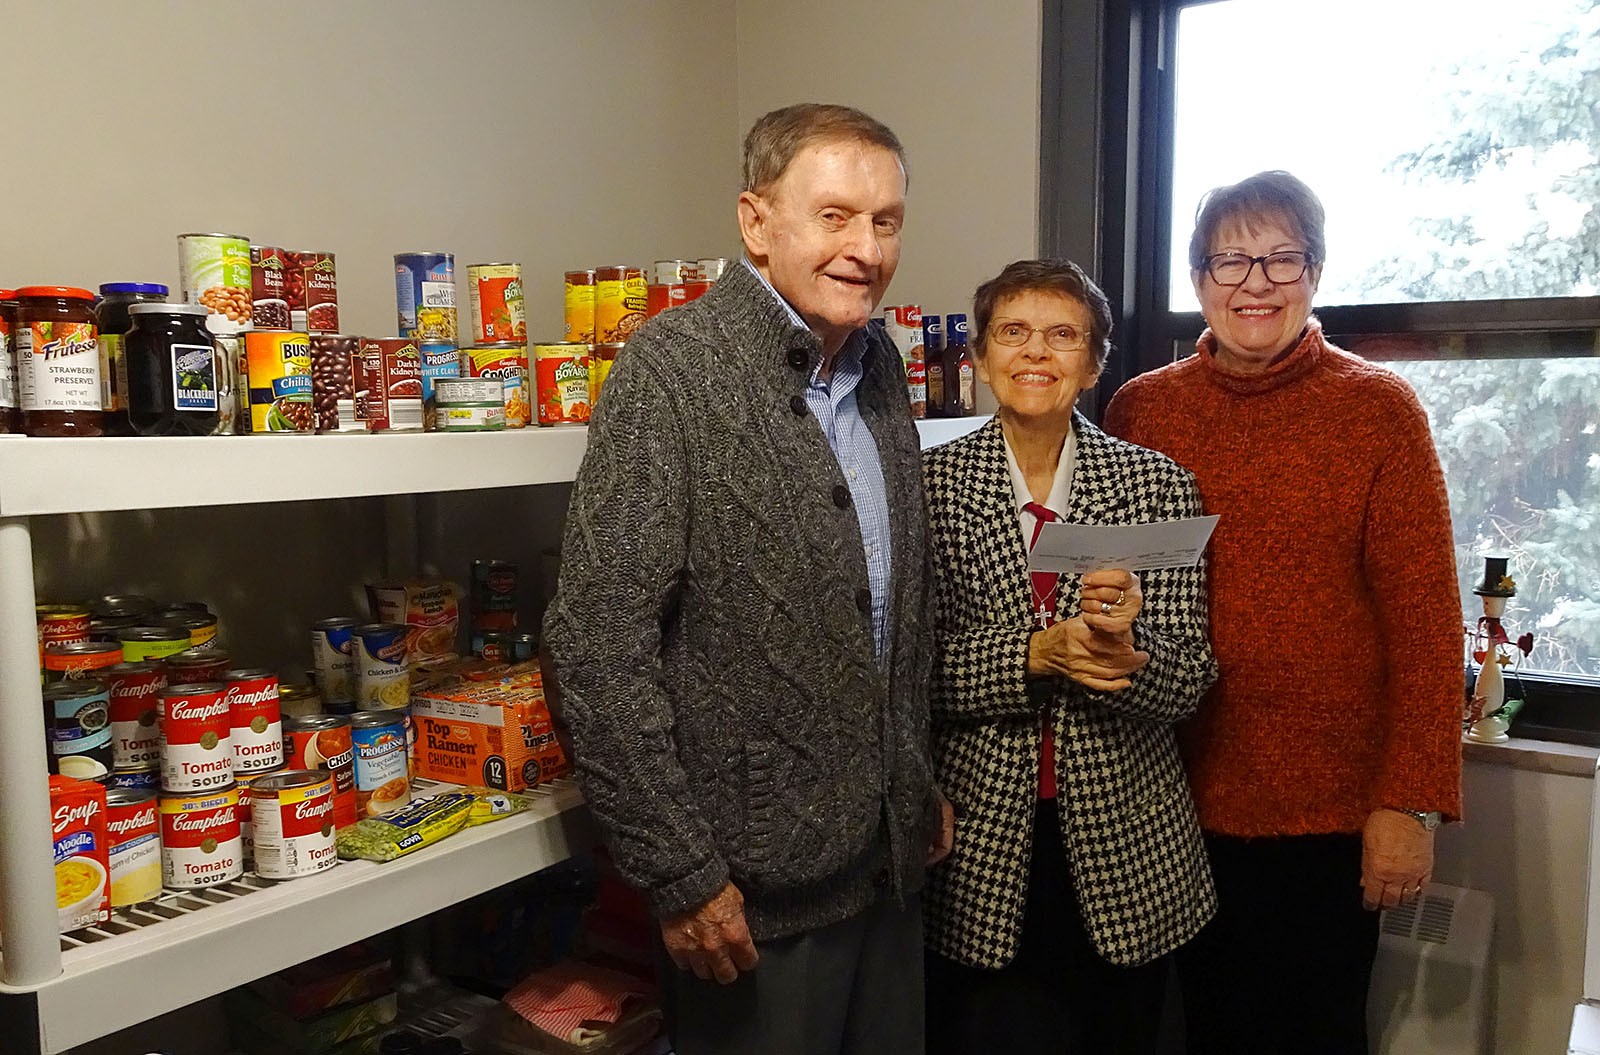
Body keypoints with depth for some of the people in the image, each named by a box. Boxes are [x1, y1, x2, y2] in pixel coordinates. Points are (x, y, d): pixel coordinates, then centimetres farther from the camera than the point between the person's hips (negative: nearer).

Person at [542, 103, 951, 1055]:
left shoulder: (880, 366, 7)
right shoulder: (674, 367, -16)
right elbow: (599, 639, -20)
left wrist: (922, 784, 14)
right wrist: (680, 873, -18)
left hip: (891, 858, 7)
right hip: (754, 884, -7)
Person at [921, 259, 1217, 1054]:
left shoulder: (1160, 487, -2)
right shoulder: (929, 485, -5)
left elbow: (1187, 681, -6)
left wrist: (1124, 650, -26)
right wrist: (1036, 654, -23)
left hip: (1125, 850, 2)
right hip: (980, 849, -1)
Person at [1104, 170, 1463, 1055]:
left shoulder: (1378, 409, -4)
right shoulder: (1139, 409, 3)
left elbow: (1426, 619, -6)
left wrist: (1410, 803, -10)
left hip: (1329, 810, -2)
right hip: (1174, 804, 3)